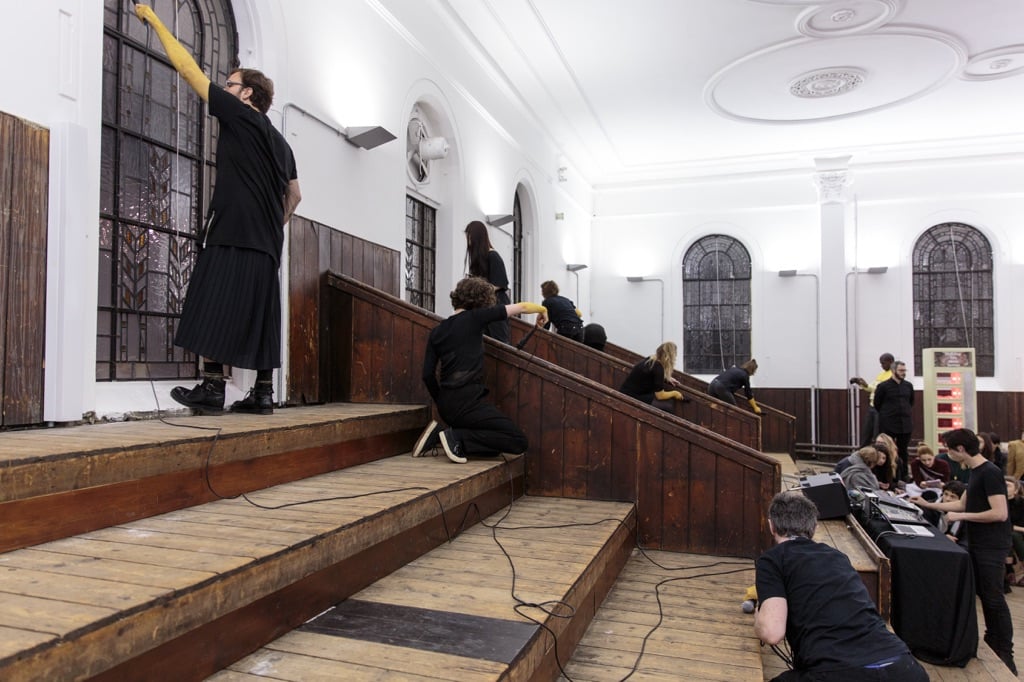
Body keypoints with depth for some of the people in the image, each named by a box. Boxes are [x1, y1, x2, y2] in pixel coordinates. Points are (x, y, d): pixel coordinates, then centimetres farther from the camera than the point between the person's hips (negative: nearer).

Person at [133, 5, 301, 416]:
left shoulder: (238, 115, 2)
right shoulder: (280, 142, 22)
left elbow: (188, 68, 5)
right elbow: (294, 195, 27)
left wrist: (153, 19, 14)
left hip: (231, 235, -8)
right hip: (266, 243, 8)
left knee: (213, 309, -7)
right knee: (258, 315, 6)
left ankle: (212, 388, -11)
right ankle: (263, 393, 5)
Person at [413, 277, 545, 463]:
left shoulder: (437, 331, 13)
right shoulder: (474, 317, -2)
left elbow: (428, 375, 11)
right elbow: (520, 307, 6)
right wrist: (542, 310, 26)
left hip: (446, 406, 8)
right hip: (467, 401, -8)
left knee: (493, 448, 16)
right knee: (518, 442, -5)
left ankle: (439, 435, 2)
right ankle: (456, 438, -12)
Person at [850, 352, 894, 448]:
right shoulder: (881, 374, 17)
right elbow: (872, 388, 21)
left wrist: (867, 385, -27)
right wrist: (859, 383, 7)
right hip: (872, 406, 8)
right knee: (865, 434, 11)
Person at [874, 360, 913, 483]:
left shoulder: (908, 386, 7)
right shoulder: (883, 386, -7)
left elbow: (911, 402, 23)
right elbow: (877, 404, 3)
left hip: (905, 424, 5)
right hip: (888, 426, -4)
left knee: (904, 452, 10)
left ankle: (903, 479, 19)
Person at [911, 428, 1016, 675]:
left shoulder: (990, 473, -20)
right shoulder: (975, 471, 9)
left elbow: (1000, 513, -25)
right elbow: (963, 504, 17)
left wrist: (961, 517, -20)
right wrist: (929, 504, 17)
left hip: (992, 546, -9)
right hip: (977, 543, 9)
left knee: (993, 597, -2)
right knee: (982, 593, 17)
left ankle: (1006, 654, 9)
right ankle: (992, 641, 30)